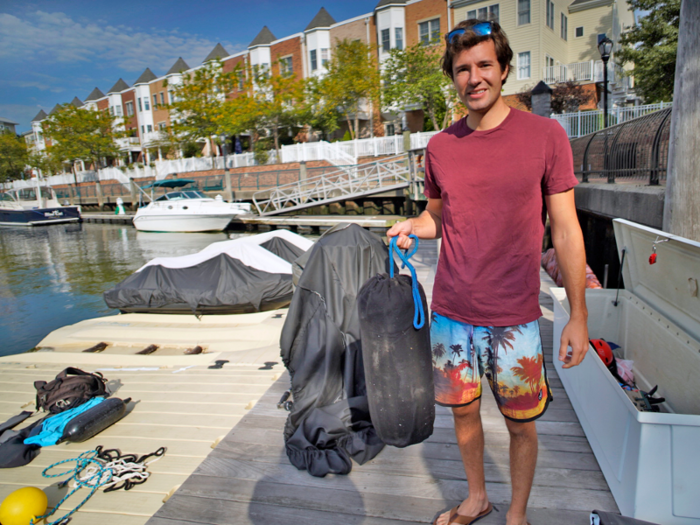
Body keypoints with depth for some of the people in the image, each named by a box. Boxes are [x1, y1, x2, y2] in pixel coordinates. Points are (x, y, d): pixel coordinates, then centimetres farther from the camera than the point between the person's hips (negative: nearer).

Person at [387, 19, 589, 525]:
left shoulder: (545, 135, -5)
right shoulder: (439, 147, 4)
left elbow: (565, 230, -4)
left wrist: (579, 316, -5)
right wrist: (412, 226, -7)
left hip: (514, 320, -2)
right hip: (451, 313, 3)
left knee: (521, 423, 13)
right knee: (463, 411, 18)